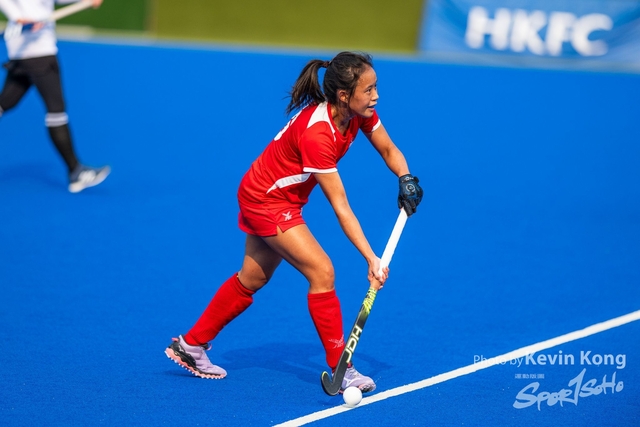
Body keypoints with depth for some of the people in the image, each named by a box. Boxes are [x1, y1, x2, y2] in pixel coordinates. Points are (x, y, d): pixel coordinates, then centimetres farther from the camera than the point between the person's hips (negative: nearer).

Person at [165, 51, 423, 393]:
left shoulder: (359, 113, -14)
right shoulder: (317, 134, -36)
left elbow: (389, 150, 3)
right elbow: (340, 207, -34)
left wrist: (406, 179, -18)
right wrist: (371, 259, -34)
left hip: (282, 198, 9)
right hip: (265, 201, -9)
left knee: (253, 279, 18)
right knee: (322, 272, -15)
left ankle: (190, 345, 32)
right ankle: (340, 370, -6)